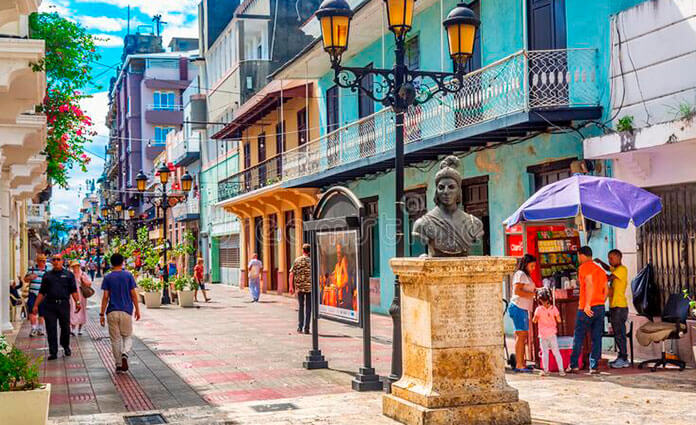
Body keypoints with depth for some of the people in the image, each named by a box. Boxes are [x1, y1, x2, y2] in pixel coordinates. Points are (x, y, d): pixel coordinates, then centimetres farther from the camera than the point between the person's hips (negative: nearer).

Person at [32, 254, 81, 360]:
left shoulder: (68, 274, 10)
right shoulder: (47, 275, 14)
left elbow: (73, 290, 5)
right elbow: (42, 292, 14)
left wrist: (77, 302, -7)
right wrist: (36, 305, 8)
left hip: (64, 305, -1)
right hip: (49, 305, 1)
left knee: (65, 328, 3)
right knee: (51, 329, -2)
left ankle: (66, 347, 27)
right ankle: (53, 352, 3)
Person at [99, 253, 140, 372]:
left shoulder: (107, 278, 0)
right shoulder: (128, 275, 0)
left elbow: (105, 297, -4)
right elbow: (133, 294, -1)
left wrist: (102, 314, -1)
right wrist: (137, 310, 8)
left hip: (112, 312, 0)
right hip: (126, 311, 0)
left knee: (115, 339, 9)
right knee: (127, 336, 12)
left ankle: (119, 365, 11)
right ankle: (124, 353, -17)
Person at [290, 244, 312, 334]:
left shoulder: (297, 260, 0)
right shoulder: (311, 261, -4)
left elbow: (291, 274, -2)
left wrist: (291, 286, 4)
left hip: (299, 287, 2)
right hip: (310, 287, -2)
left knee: (301, 307, 13)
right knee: (308, 308, 5)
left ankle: (300, 327, 9)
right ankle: (306, 328, 3)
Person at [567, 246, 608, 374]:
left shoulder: (584, 267, -6)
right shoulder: (600, 270, 17)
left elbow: (589, 285, -19)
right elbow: (606, 291, 15)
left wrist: (587, 305, -21)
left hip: (587, 309, -6)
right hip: (600, 307, 6)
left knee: (578, 337, 2)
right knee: (596, 338, 6)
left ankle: (573, 365, 3)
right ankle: (594, 366, 3)